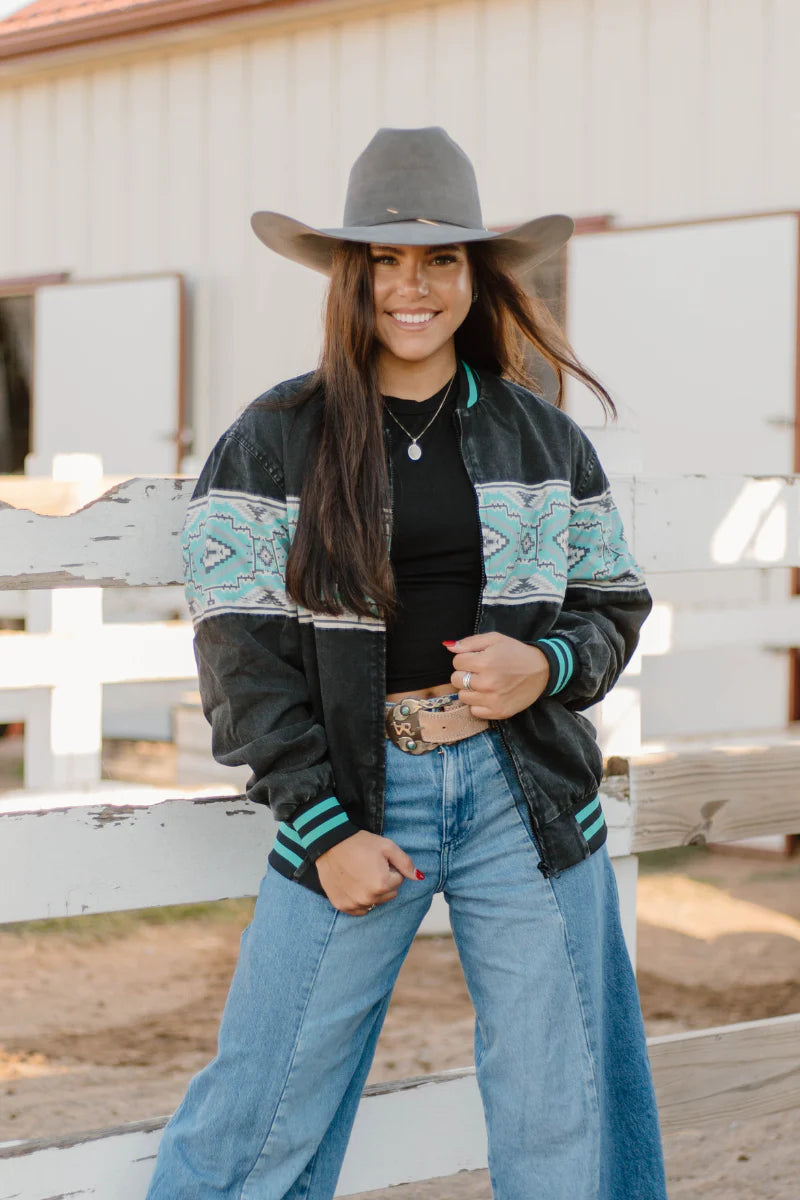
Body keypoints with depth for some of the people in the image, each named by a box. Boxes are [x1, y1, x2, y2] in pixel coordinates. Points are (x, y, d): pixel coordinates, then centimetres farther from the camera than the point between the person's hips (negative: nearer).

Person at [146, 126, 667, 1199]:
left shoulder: (543, 437, 8)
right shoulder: (273, 442, 0)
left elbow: (615, 601, 14)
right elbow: (240, 648, -3)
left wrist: (546, 666, -9)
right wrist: (323, 829, -10)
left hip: (524, 788, 2)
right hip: (356, 788, -2)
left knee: (563, 1109, 8)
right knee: (265, 1109, 1)